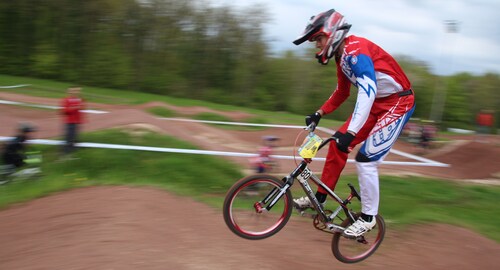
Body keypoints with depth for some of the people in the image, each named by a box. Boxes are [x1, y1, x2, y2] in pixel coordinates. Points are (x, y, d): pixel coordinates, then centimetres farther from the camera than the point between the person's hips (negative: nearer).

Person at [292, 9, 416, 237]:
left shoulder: (355, 49, -23)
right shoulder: (342, 56, 7)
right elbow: (342, 92, 21)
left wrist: (350, 132, -44)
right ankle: (319, 198, 14)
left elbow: (368, 91, -37)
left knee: (366, 159, -13)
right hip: (377, 103, 9)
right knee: (337, 145, 3)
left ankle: (368, 217, 5)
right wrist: (319, 113, 13)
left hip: (398, 102, -9)